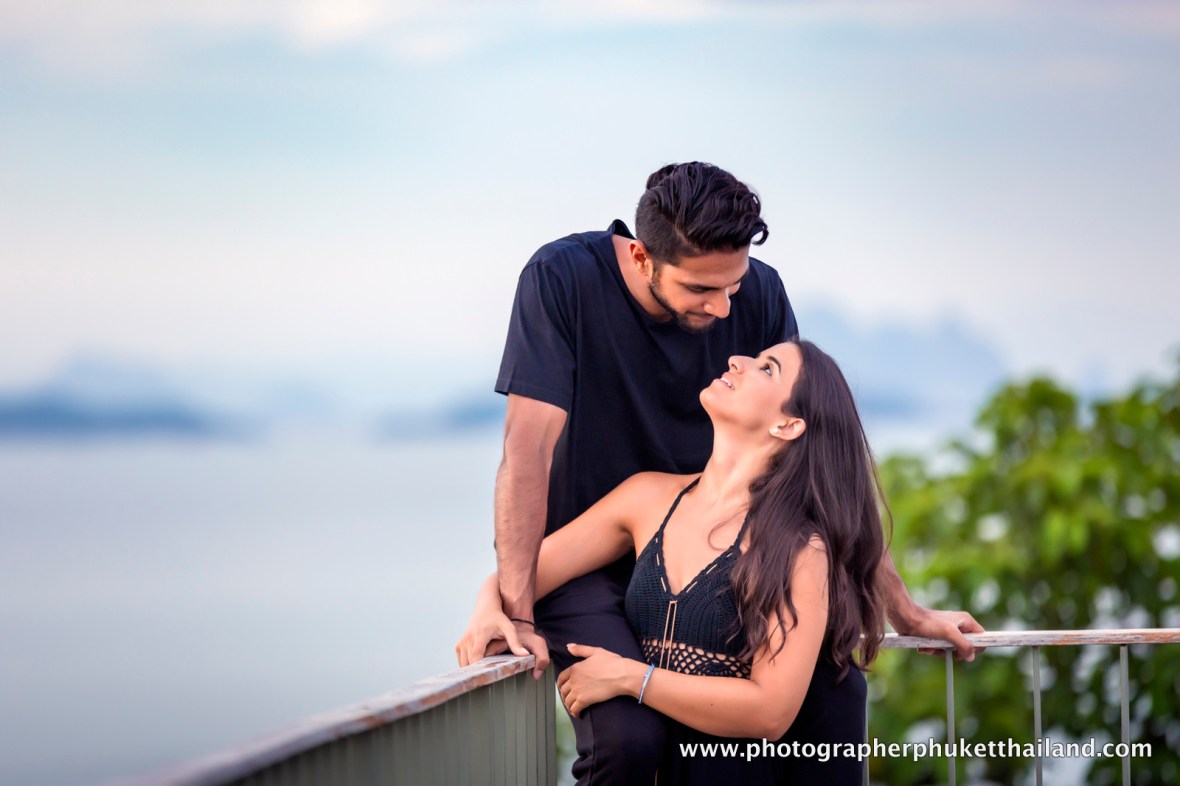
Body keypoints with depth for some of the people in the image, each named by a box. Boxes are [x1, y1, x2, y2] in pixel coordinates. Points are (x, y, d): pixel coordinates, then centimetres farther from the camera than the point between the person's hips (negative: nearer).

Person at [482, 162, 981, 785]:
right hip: (587, 565, -4)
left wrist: (903, 610, -2)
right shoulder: (564, 280, -17)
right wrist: (516, 611, -28)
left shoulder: (758, 294, -7)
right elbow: (530, 447, -20)